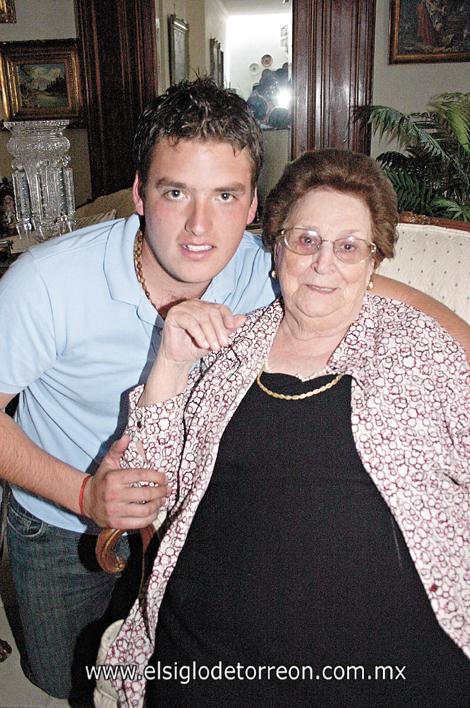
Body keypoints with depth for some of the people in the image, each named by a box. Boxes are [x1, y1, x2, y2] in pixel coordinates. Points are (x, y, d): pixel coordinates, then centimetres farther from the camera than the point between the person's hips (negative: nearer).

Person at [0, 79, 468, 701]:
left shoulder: (257, 270, -24)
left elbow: (390, 295, -11)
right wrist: (82, 493, -31)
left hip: (182, 510, 2)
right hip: (62, 526, -1)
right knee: (64, 681, 22)